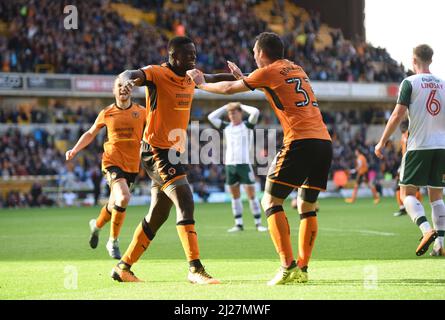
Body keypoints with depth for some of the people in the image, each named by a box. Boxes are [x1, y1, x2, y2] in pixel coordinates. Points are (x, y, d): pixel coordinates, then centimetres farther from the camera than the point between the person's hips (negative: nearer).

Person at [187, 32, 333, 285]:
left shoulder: (269, 72, 2)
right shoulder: (297, 69, 22)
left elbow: (229, 89, 12)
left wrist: (202, 84, 29)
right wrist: (242, 75, 48)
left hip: (300, 141, -7)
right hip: (324, 140, 7)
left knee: (271, 201, -1)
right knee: (307, 206, 13)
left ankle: (288, 266, -12)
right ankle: (302, 270, 8)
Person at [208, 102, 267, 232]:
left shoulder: (246, 125, 2)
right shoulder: (226, 127, 13)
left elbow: (255, 112, -12)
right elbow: (211, 117, 13)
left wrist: (242, 106, 2)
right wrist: (226, 107, 12)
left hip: (244, 164, -4)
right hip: (229, 164, 4)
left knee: (251, 194, -5)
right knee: (235, 195, 6)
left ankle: (258, 223, 0)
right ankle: (238, 224, 11)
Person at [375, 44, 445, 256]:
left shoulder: (410, 82, -5)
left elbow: (398, 115, -9)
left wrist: (382, 142, -3)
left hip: (419, 145, -5)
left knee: (407, 193, 1)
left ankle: (427, 230, -22)